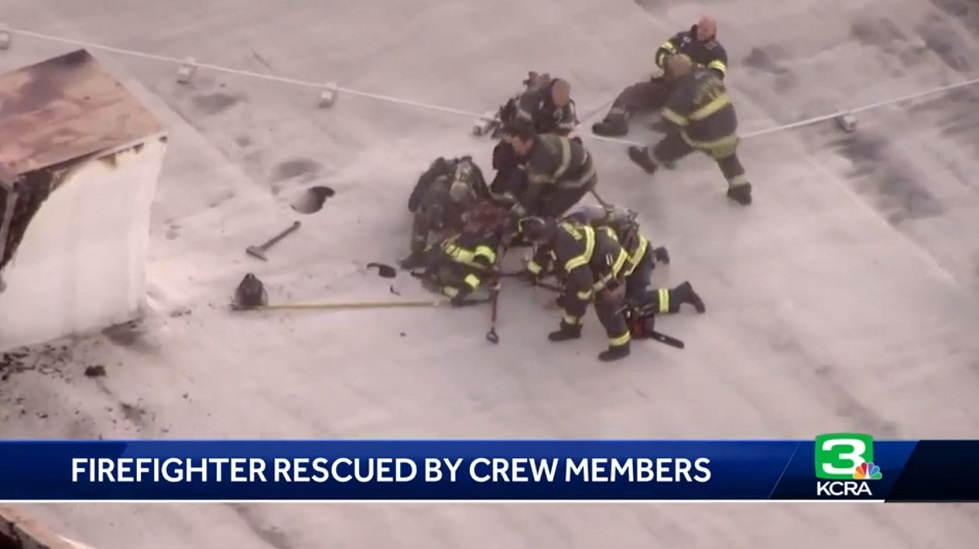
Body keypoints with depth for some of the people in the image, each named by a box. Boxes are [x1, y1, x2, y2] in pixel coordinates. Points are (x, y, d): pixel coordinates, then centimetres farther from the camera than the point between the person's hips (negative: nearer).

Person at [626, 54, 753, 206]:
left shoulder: (683, 92, -23)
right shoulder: (708, 74, -6)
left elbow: (671, 121, -18)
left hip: (705, 134, -5)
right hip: (728, 124, 5)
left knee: (673, 143, 20)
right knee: (727, 156, 31)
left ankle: (648, 158, 43)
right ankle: (741, 189, 32)